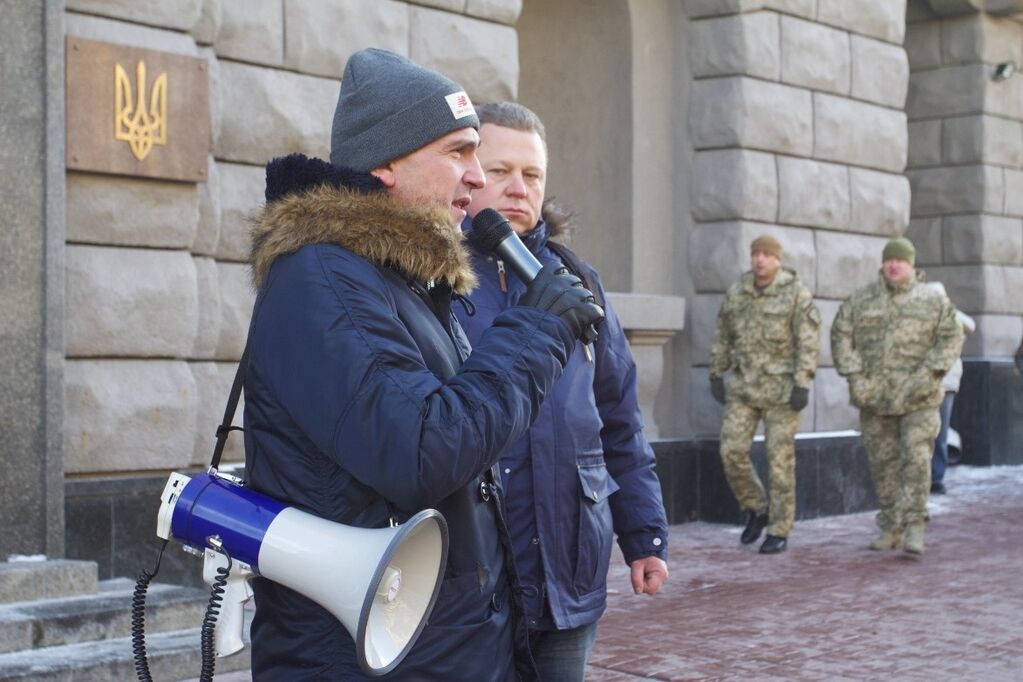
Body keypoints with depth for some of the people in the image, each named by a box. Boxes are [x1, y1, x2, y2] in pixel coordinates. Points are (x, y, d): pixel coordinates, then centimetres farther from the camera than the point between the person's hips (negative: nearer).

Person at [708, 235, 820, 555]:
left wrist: (802, 385, -20)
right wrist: (716, 376, 8)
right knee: (732, 451, -6)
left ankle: (779, 531, 8)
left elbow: (809, 342, -14)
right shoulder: (737, 292, 3)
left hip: (783, 387, -4)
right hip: (744, 385, 4)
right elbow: (723, 335, 11)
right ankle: (756, 509, 16)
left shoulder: (797, 293, -11)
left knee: (780, 459, -3)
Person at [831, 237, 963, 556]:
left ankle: (914, 528, -6)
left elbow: (950, 338, -3)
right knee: (882, 463, 7)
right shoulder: (860, 300, 6)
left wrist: (928, 374, -15)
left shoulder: (933, 300, 2)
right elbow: (841, 336, 1)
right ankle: (891, 528, 17)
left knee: (916, 460, -10)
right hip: (875, 397, 2)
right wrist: (854, 376, -10)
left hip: (917, 398, -2)